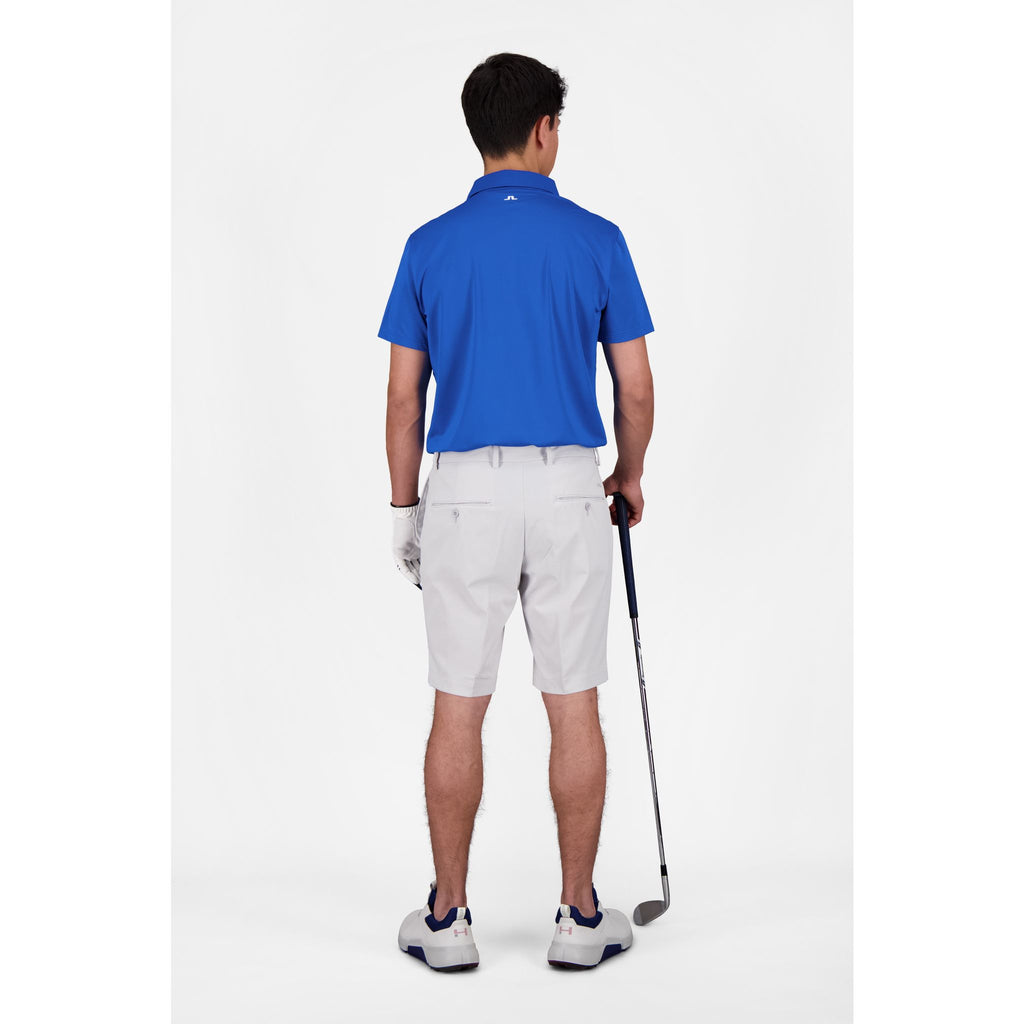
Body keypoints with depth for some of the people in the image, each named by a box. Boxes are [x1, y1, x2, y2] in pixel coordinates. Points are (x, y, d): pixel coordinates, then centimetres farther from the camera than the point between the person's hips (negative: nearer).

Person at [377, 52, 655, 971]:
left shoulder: (431, 246, 1)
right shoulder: (596, 240, -2)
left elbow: (404, 397, 2)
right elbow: (636, 391, -1)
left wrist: (406, 511, 12)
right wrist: (630, 478, 17)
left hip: (465, 491, 1)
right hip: (568, 489, 0)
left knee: (459, 711, 7)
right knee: (574, 708, 7)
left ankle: (449, 919, 14)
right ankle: (580, 916, 15)